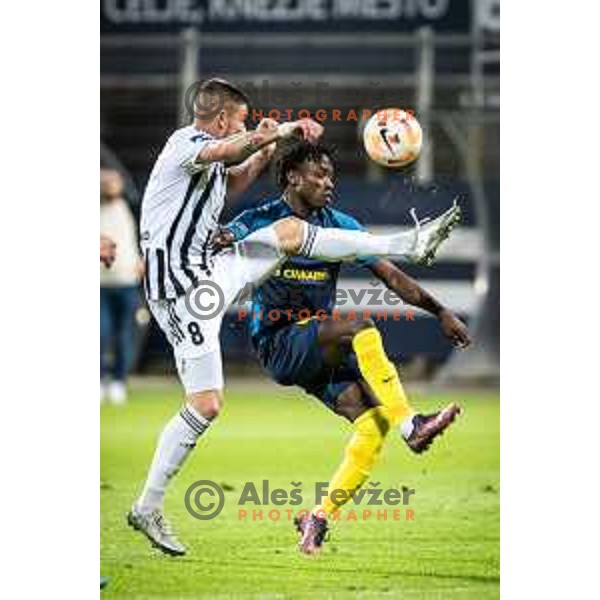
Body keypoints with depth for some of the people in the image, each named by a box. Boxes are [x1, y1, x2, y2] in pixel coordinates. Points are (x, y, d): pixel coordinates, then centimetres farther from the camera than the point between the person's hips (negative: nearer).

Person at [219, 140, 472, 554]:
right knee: (360, 330, -31)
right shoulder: (263, 221, -1)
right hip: (278, 345, -6)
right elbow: (227, 239, -16)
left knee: (374, 418, -16)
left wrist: (439, 311, 3)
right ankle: (411, 426, -33)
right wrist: (225, 241, -40)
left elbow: (391, 275, 11)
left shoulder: (340, 226, 11)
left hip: (321, 347, 6)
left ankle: (320, 520, -6)